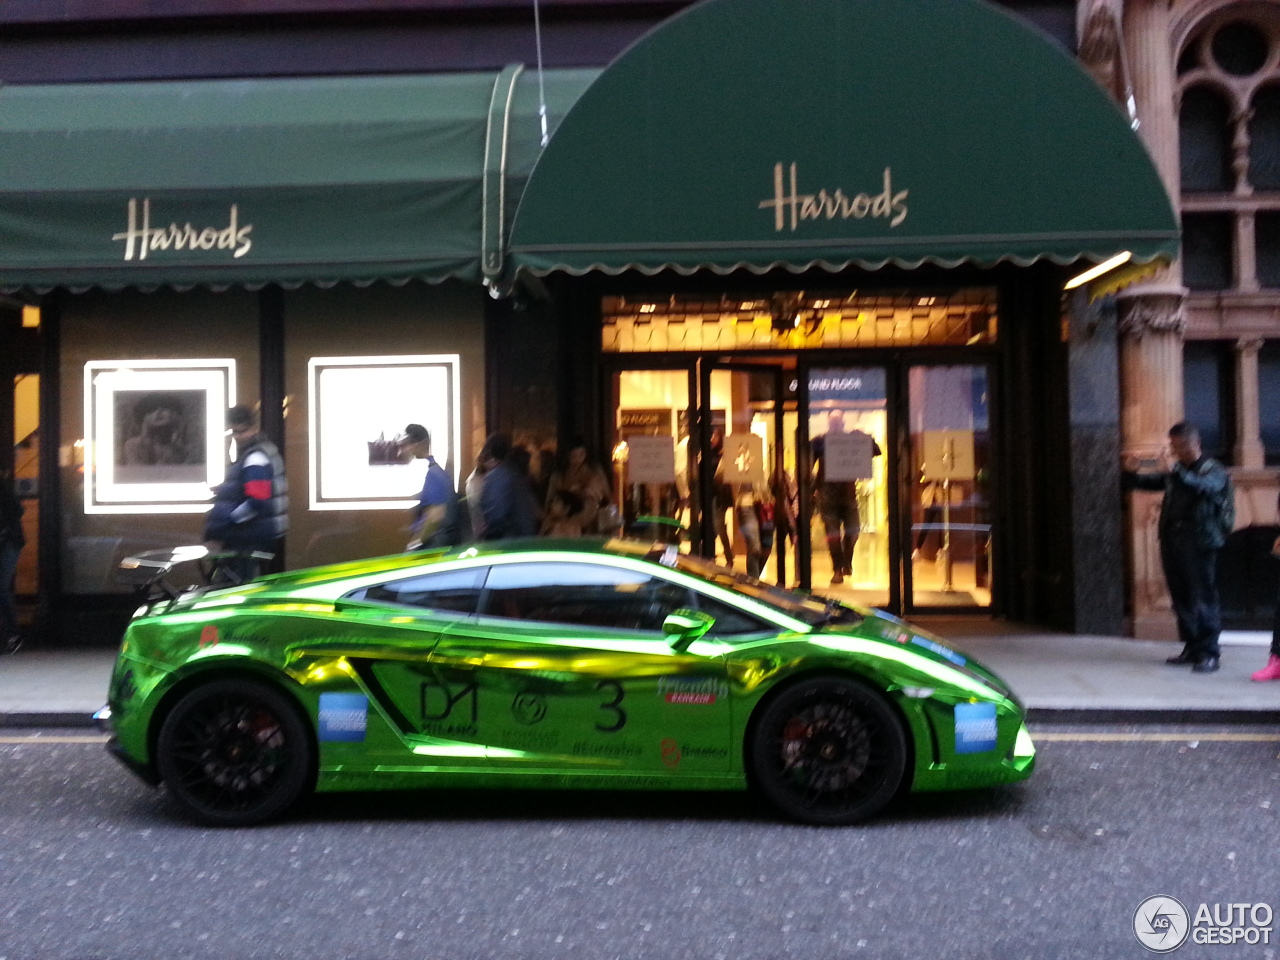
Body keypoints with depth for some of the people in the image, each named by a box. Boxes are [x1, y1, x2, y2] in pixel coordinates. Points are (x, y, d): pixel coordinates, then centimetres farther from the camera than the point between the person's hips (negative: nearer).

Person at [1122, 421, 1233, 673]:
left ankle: (1209, 653, -1)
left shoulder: (1213, 470, -3)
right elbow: (1145, 483, 20)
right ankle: (1192, 647, 19)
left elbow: (1205, 487, -25)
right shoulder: (1172, 472, 16)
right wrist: (1130, 473, -4)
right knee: (1181, 598, 10)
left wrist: (1175, 471, -40)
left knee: (1203, 598, -5)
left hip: (1200, 542, -6)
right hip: (1171, 540, 6)